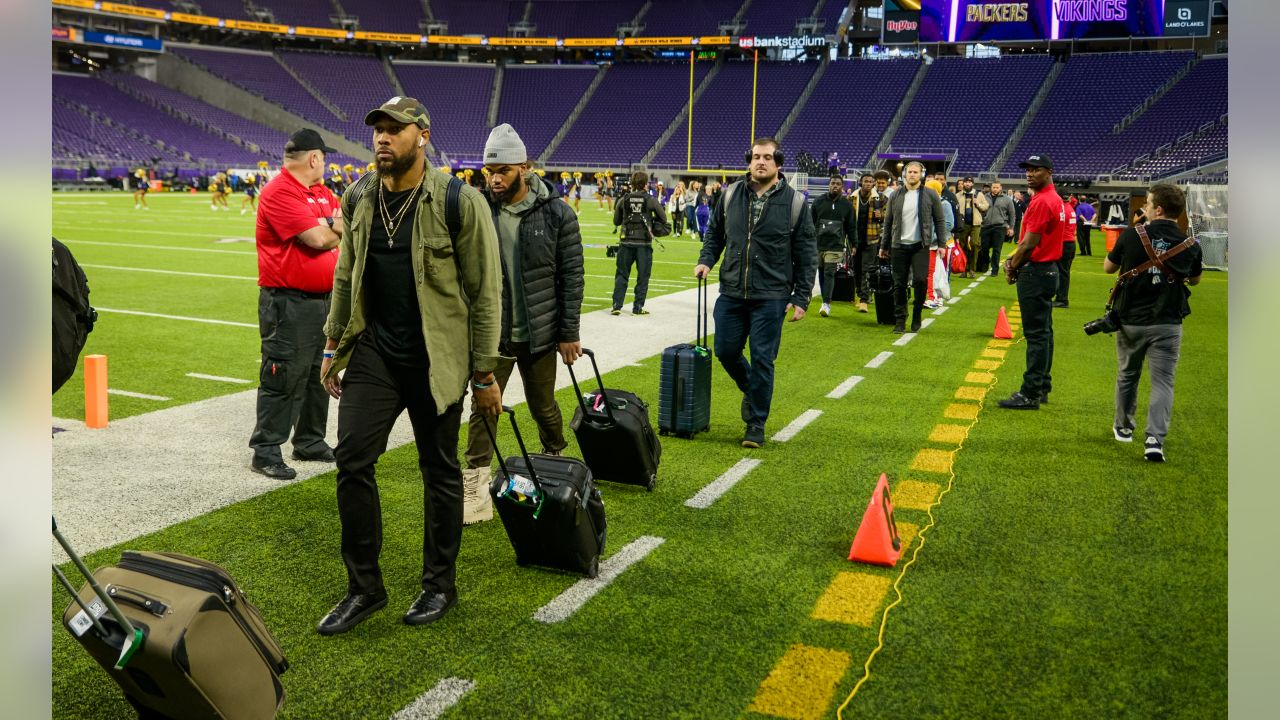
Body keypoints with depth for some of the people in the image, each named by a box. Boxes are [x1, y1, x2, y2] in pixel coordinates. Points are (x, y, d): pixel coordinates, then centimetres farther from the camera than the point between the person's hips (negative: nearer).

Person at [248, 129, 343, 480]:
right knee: (283, 379, -4)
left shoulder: (321, 192, 15)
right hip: (288, 303, -9)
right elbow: (319, 238, -21)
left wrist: (325, 227, -10)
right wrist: (335, 226, -1)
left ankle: (310, 442, 31)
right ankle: (266, 451, 6)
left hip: (322, 299, 9)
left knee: (317, 375, 17)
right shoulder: (279, 192, -15)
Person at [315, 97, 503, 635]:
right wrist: (332, 346, 16)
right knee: (351, 459, -2)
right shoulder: (360, 198, 6)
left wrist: (485, 374, -8)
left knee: (440, 470, 8)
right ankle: (364, 588, 14)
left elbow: (485, 292, -9)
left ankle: (440, 585, 25)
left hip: (434, 358, -4)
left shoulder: (458, 201, -11)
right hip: (372, 350, 5)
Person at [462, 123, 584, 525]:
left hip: (539, 336, -1)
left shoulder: (557, 214, -7)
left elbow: (571, 277, -5)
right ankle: (475, 495, 5)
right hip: (491, 335, 1)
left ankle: (557, 463, 42)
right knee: (482, 409, 0)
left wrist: (569, 334, -6)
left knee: (543, 408, 14)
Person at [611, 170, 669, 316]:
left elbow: (616, 221, 9)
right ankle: (638, 307, 9)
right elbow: (663, 218, 5)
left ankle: (617, 306, 4)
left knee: (622, 274, 10)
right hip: (644, 244, -2)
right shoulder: (651, 200, -4)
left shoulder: (623, 200, 2)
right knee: (643, 276, 8)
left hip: (626, 242, 2)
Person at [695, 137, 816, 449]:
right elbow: (715, 232, 19)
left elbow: (806, 254, 0)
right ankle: (751, 389, 39)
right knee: (726, 351, 9)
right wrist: (706, 260, 2)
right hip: (731, 294, 3)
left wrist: (801, 297, -3)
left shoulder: (794, 201, -3)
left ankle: (756, 424, 14)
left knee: (762, 360, 0)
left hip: (771, 297, -3)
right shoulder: (731, 195, 4)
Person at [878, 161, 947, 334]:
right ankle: (900, 320, 11)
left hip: (920, 246, -2)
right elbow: (888, 222, 13)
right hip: (899, 246, 2)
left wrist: (941, 243, -2)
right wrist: (884, 246, 11)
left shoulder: (930, 195, 3)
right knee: (899, 284, 3)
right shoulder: (896, 196, 8)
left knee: (920, 280, -12)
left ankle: (916, 315, 8)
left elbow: (940, 220, 4)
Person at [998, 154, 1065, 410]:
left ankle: (1030, 394, -5)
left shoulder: (1041, 201, -17)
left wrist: (1013, 267, -5)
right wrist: (1013, 260, 8)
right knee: (1043, 332, 15)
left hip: (1035, 273, -11)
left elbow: (1029, 244, -19)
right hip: (1048, 271, 11)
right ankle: (1042, 388, 23)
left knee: (1036, 334, -8)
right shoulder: (1054, 199, 15)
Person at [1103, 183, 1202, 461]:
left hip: (1131, 321, 0)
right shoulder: (1191, 245, -2)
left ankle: (1123, 427, 34)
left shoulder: (1132, 236, -9)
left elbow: (1108, 267, 6)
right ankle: (1155, 439, -12)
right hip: (1168, 324, 0)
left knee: (1127, 375, 19)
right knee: (1163, 381, 2)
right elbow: (1195, 280, 15)